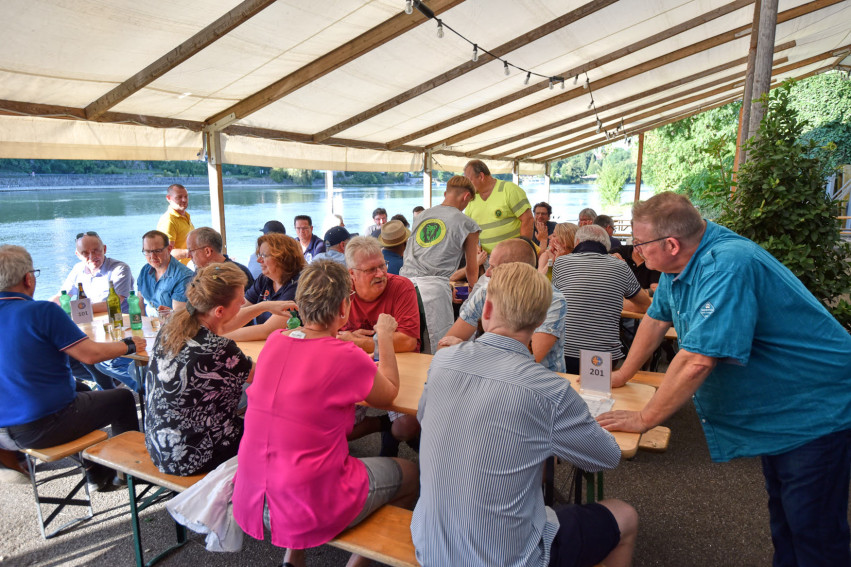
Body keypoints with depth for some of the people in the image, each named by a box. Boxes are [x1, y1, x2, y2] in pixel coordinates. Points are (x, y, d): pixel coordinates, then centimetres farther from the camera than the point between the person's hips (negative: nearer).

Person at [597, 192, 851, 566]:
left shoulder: (727, 266, -33)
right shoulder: (679, 264, -3)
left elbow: (697, 360, -36)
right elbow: (657, 319, 12)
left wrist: (643, 419, -26)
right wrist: (623, 374, 16)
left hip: (815, 412, -9)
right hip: (776, 410, 9)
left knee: (814, 535, 1)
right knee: (782, 520, 22)